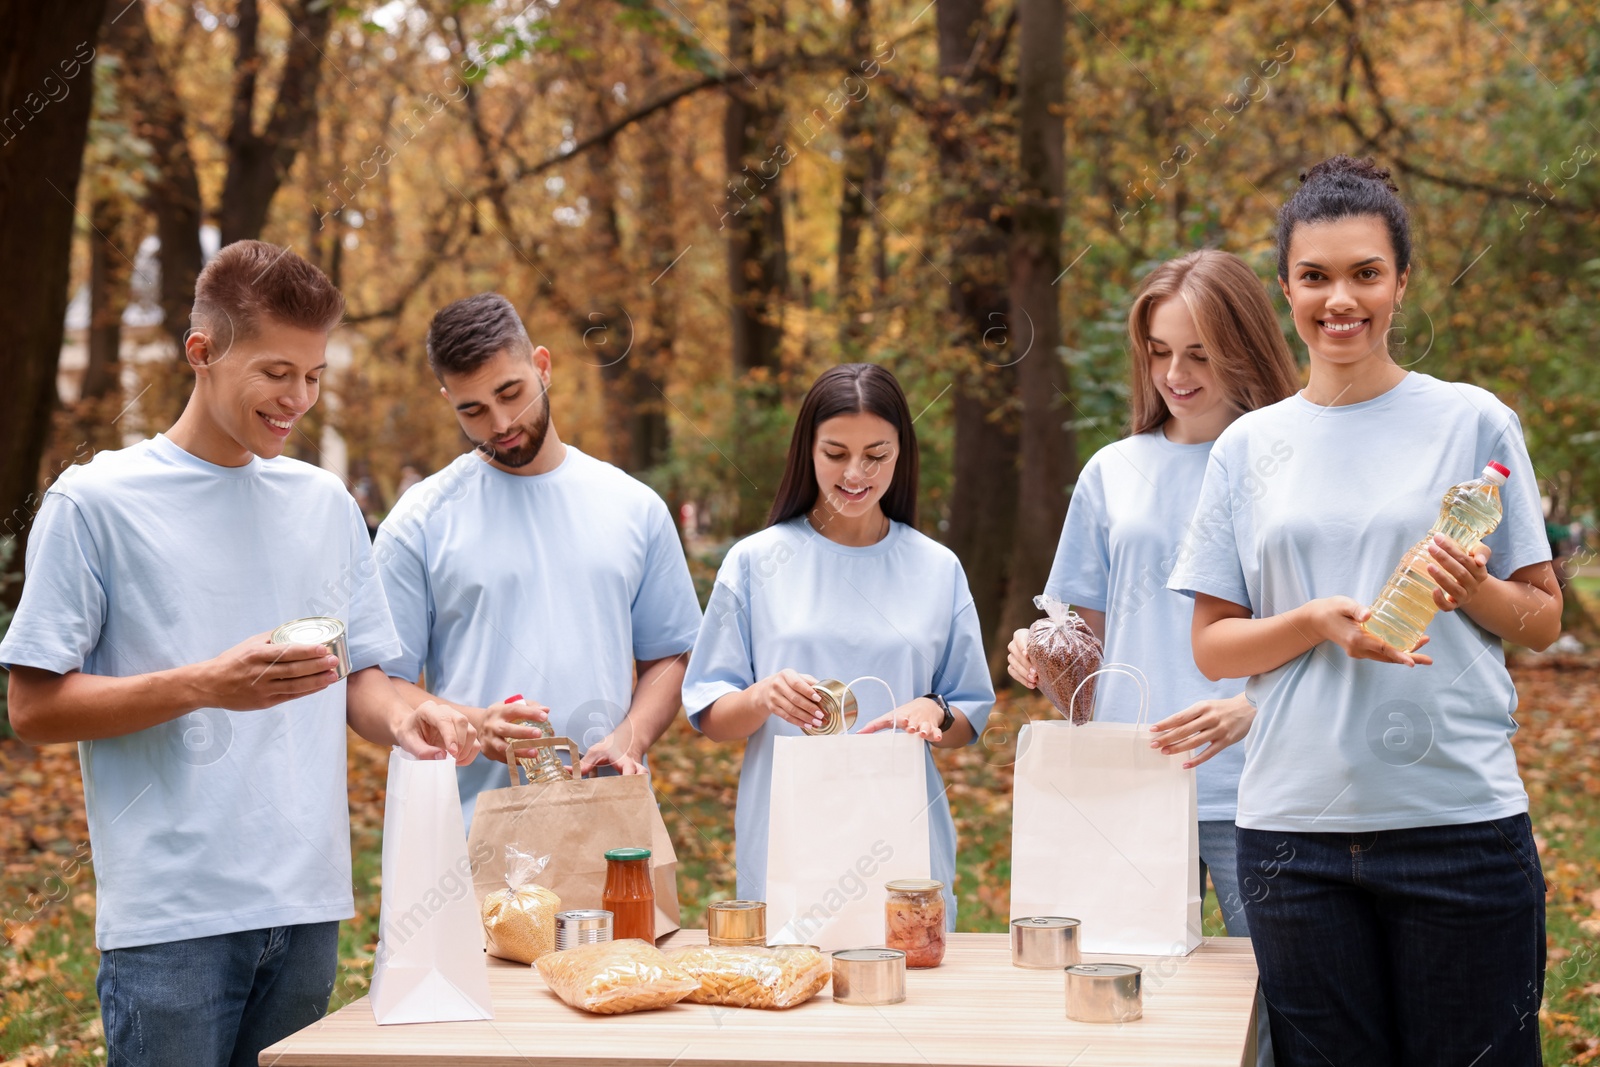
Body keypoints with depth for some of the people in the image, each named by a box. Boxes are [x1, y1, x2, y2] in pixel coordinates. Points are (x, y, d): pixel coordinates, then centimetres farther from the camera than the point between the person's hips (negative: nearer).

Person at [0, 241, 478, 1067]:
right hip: (171, 917, -5)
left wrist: (405, 722, -7)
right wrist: (206, 685, -17)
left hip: (308, 906, 5)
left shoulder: (326, 505, 13)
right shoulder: (95, 502, -2)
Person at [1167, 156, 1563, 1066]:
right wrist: (1319, 622, -11)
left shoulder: (1473, 421, 4)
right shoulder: (1250, 447, 9)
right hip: (1298, 826, 2)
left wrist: (1475, 589, -14)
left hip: (1460, 817, -2)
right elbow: (1213, 648, 8)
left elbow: (1545, 621, 8)